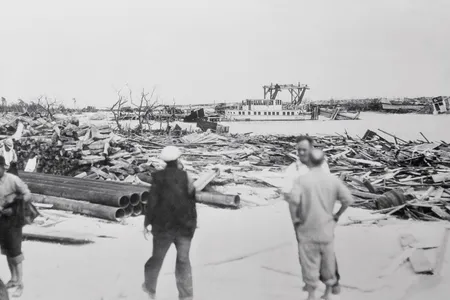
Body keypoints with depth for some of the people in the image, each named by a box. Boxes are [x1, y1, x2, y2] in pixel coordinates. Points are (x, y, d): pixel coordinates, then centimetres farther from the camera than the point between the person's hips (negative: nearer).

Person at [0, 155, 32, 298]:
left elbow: (28, 195, -11)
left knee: (15, 252, -1)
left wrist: (15, 197, -26)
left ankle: (20, 283, 7)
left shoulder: (13, 180, -16)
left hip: (12, 220, -5)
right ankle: (13, 278, 28)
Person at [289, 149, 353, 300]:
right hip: (327, 228, 3)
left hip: (307, 229, -3)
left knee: (309, 263, 7)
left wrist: (295, 220, -11)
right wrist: (337, 216, 8)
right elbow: (348, 199, -5)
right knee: (328, 261, 17)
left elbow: (294, 201, -26)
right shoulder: (333, 180, -4)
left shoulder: (301, 179, -12)